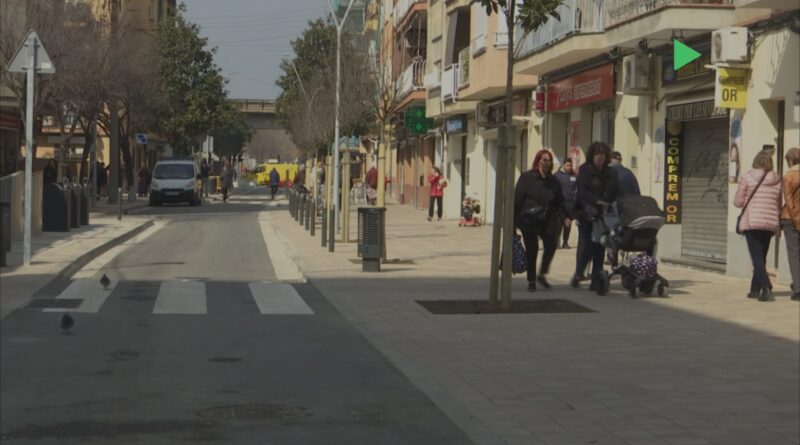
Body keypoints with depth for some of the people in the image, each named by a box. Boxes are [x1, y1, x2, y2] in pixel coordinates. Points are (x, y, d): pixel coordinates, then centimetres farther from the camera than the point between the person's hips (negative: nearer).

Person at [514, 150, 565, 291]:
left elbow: (559, 202, 13)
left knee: (551, 245, -10)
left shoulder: (553, 181, 8)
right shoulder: (527, 177, -4)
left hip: (548, 221, 3)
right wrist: (515, 220, -10)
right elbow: (517, 198, -6)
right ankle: (531, 281, 14)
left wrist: (560, 217, 0)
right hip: (529, 220, -3)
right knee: (531, 251, 2)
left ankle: (542, 275, 10)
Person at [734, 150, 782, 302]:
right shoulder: (777, 180, 6)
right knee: (761, 257, 16)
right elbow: (779, 204, 8)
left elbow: (737, 201, -1)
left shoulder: (747, 178, -3)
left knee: (757, 257, -6)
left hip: (751, 222, -4)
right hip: (771, 223, 4)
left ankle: (766, 288, -23)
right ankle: (755, 289, 22)